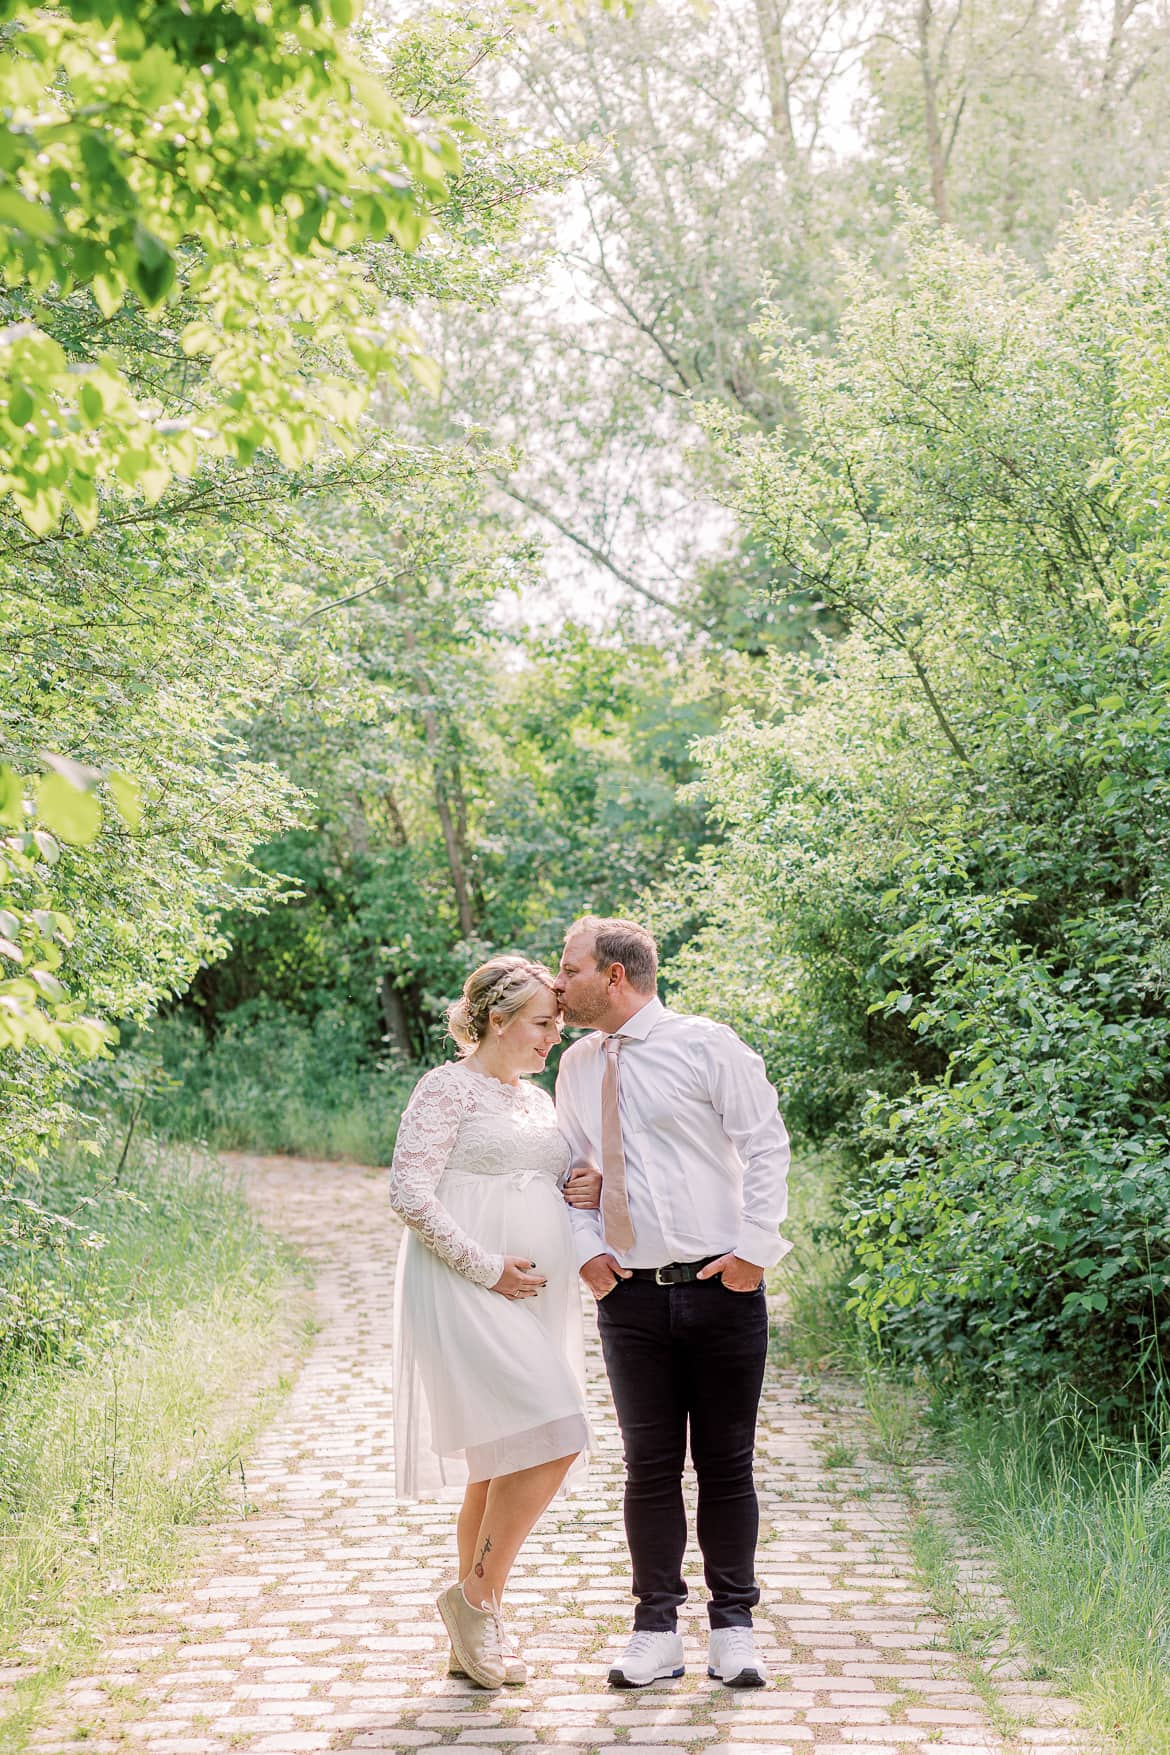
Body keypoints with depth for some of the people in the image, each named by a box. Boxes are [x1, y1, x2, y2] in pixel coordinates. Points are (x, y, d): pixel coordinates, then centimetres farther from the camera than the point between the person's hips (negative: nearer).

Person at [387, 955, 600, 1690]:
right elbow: (411, 1193, -13)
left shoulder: (537, 1100, 19)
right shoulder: (448, 1089, -5)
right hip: (470, 1301, -8)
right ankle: (477, 1596, -3)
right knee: (550, 1444, -18)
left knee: (501, 1465, 10)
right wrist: (487, 1267, -17)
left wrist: (588, 1189, 7)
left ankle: (477, 1635, 18)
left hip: (535, 1301, 8)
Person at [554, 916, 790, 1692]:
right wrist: (586, 1247, 2)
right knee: (650, 1465, 5)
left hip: (722, 1288, -3)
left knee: (727, 1463, 4)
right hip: (632, 1297, 3)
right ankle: (656, 1633, 13)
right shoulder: (577, 1067, 9)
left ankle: (734, 1628, 15)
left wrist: (755, 1248, -11)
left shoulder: (706, 1045, -5)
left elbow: (767, 1145, -4)